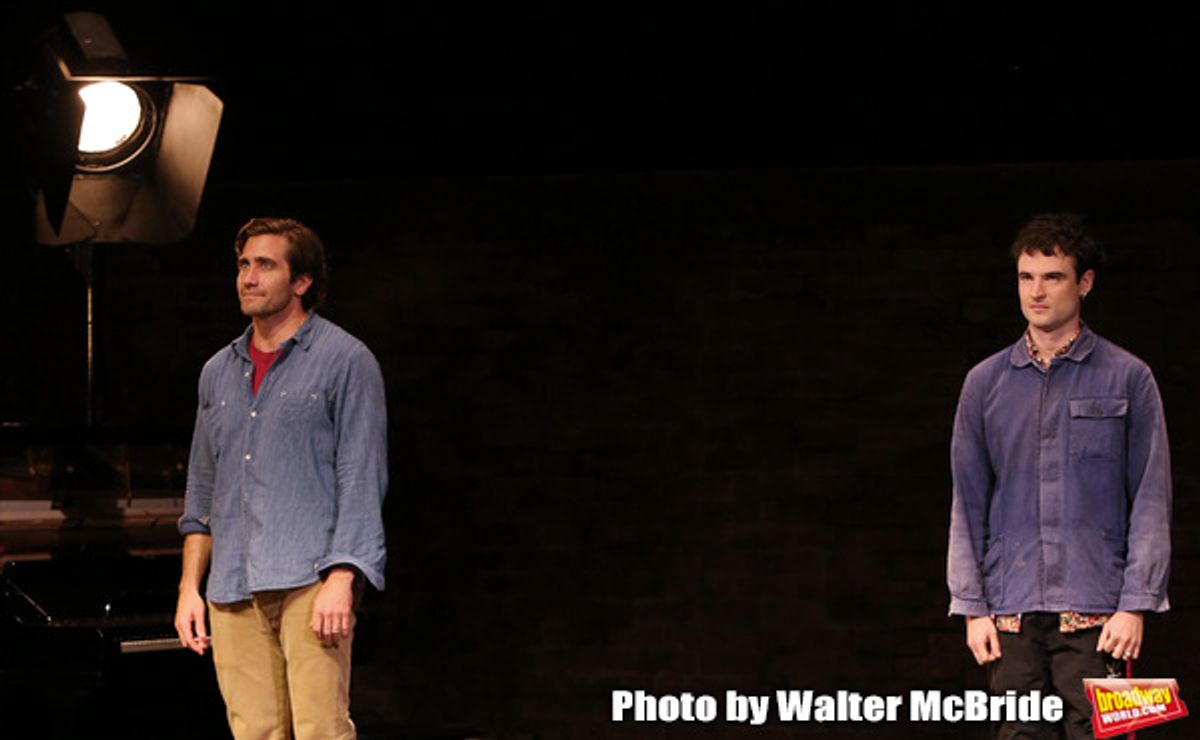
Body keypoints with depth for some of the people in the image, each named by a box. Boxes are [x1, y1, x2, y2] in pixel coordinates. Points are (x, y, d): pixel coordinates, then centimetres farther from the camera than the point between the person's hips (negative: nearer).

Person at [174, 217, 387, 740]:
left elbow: (362, 480, -5)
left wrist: (341, 579, -15)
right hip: (233, 592, 5)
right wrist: (189, 587, 14)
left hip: (309, 583, -5)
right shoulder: (219, 372, 19)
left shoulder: (346, 360, 2)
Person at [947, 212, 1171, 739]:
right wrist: (972, 607, 4)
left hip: (1095, 613, -2)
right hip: (1012, 611, 3)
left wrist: (1135, 606, -7)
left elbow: (1152, 502, 2)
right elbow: (967, 507, 12)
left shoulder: (1127, 378, 4)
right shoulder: (985, 383, 12)